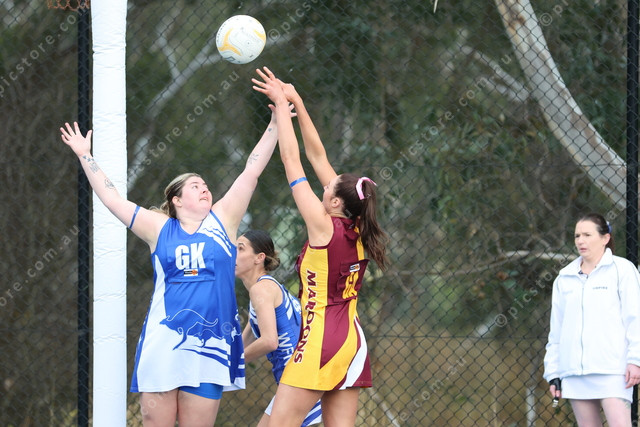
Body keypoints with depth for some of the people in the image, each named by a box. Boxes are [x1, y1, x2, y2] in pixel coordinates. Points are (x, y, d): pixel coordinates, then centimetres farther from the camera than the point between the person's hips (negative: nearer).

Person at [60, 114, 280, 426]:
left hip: (211, 344, 0)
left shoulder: (222, 219, 11)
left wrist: (276, 122, 8)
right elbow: (111, 198, 16)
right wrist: (84, 156, 21)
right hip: (162, 343, 0)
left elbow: (252, 170, 10)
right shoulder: (159, 228, 10)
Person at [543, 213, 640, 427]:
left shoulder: (622, 269, 3)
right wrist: (553, 371, 13)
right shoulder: (564, 278, 16)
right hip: (574, 372, 5)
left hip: (612, 369, -5)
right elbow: (556, 329, 18)